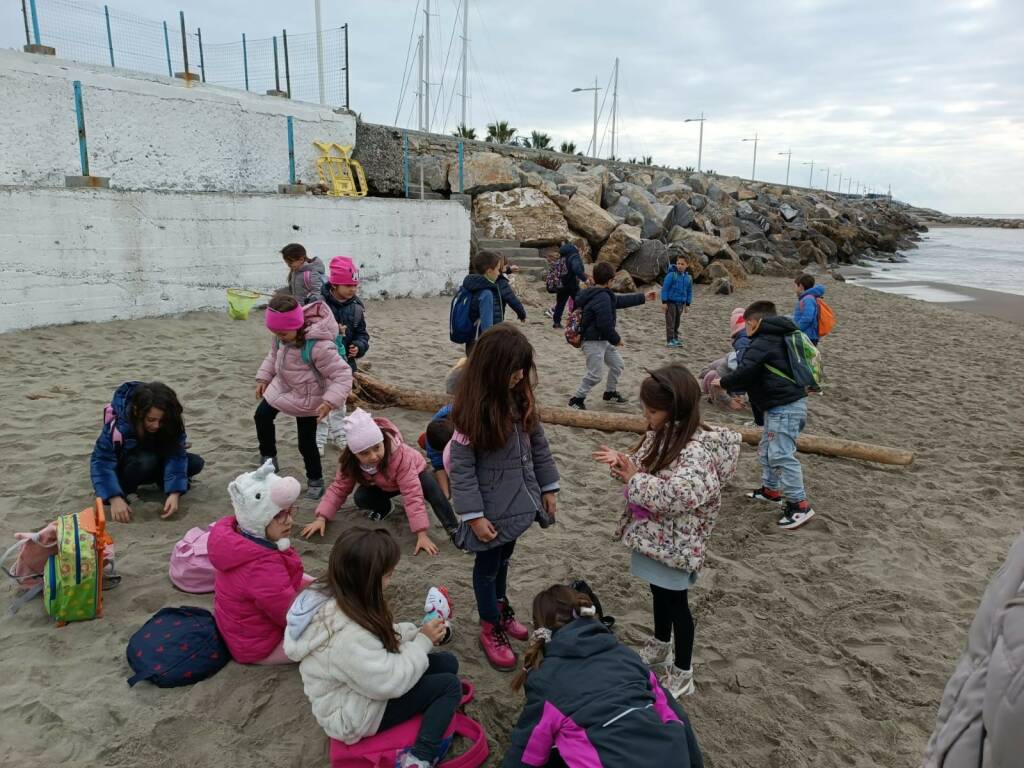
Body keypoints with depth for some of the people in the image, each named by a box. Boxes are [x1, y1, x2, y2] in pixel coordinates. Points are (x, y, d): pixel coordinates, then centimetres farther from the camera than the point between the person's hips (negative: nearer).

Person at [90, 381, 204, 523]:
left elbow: (176, 456, -28)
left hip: (154, 461, 3)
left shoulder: (169, 423, -25)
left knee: (196, 463, -21)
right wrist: (115, 498, -46)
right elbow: (101, 460, -34)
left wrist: (174, 493, -42)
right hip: (124, 466, -3)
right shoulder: (118, 423, -34)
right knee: (146, 461, -37)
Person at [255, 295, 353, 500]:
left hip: (306, 398, -7)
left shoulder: (319, 346, -37)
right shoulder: (283, 336, -13)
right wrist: (264, 377, 6)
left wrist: (330, 401, -43)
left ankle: (315, 480, 23)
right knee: (262, 415, 20)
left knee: (306, 442, 0)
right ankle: (268, 457, 42)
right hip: (282, 386, 7)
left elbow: (343, 375, -33)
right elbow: (274, 354, 11)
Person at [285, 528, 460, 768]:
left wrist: (417, 631, -5)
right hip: (355, 716, -9)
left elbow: (381, 634, 7)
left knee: (447, 663, 3)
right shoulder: (346, 636, -38)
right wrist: (423, 641, -16)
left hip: (359, 686, 9)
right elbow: (392, 682, -28)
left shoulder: (332, 598, -10)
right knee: (450, 685, -8)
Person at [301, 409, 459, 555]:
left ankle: (454, 530, -26)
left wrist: (422, 534, -47)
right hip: (383, 484, 4)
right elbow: (338, 488, -19)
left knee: (432, 488, -35)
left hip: (414, 473, -3)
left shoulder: (400, 455, -42)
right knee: (361, 498, -25)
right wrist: (321, 518, -32)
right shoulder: (349, 460, -30)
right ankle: (383, 508, 6)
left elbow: (412, 494, -43)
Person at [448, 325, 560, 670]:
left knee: (504, 557, 25)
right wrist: (474, 516, -19)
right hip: (491, 509, -6)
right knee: (488, 565, 14)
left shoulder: (520, 398, -3)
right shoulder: (473, 410, -22)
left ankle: (502, 608, 48)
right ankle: (490, 628, 34)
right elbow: (461, 468, -20)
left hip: (518, 501, 6)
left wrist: (547, 489, 8)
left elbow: (538, 444, 6)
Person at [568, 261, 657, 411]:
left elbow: (621, 300, 22)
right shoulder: (603, 297, -23)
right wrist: (616, 339, -9)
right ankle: (576, 399, 6)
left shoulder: (599, 294, 10)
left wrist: (644, 297, 27)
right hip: (593, 341, -11)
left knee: (617, 365, 19)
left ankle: (610, 393, 35)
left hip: (604, 340, 11)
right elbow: (605, 324, -26)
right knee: (595, 374, -6)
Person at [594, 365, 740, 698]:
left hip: (676, 540, -8)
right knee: (659, 592, 26)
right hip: (655, 531, 8)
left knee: (676, 601, 7)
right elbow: (645, 467, 11)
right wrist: (622, 462, -12)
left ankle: (682, 673, 26)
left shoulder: (696, 449, -28)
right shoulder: (661, 435, 0)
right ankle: (660, 646, 49)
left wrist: (634, 480, -30)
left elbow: (680, 494, -40)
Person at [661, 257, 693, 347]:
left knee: (677, 322, 12)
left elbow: (689, 292, 12)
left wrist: (687, 305, 10)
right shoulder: (671, 275, -14)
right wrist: (664, 302, -13)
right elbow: (665, 288, -12)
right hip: (670, 302, -5)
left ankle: (675, 339, 21)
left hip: (681, 303, 5)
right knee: (670, 322, -5)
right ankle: (669, 340, -2)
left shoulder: (688, 278, 3)